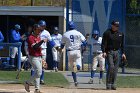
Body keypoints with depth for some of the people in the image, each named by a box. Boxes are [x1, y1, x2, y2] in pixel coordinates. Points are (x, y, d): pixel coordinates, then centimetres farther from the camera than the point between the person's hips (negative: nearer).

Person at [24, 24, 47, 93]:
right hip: (33, 57, -9)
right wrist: (42, 41, -29)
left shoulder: (38, 37, 14)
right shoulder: (31, 38, -14)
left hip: (39, 57, 9)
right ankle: (27, 83, 0)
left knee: (38, 73, 8)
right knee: (38, 72, -17)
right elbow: (35, 46, -27)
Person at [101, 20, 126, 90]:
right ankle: (108, 84, -11)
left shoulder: (120, 34, 11)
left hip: (117, 52, 5)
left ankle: (113, 84, 9)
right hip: (109, 52, -5)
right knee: (111, 66, -16)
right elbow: (103, 43, -8)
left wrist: (123, 53, 9)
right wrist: (104, 52, -19)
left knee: (115, 68, 2)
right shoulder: (107, 33, -5)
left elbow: (122, 44, 17)